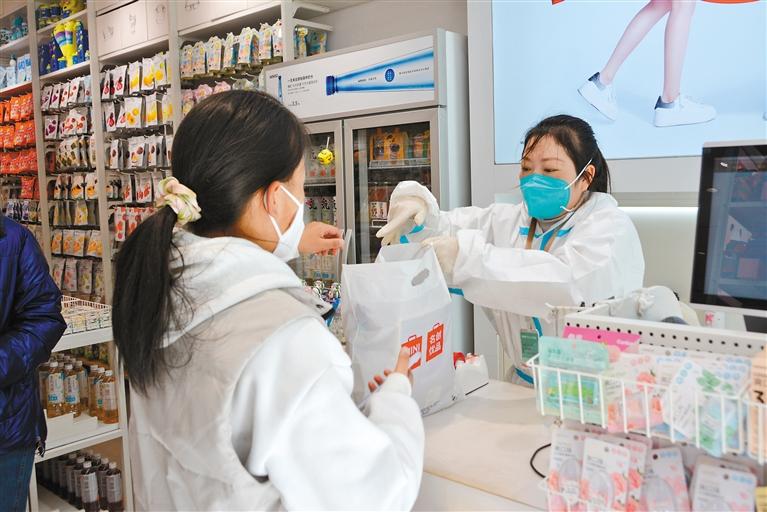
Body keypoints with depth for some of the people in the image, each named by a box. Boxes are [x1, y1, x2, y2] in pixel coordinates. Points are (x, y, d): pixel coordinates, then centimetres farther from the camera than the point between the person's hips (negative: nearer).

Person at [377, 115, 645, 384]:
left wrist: (467, 256, -31)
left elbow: (567, 283, -25)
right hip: (524, 387, 3)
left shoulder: (610, 226, -6)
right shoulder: (508, 220, 10)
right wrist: (414, 202, -18)